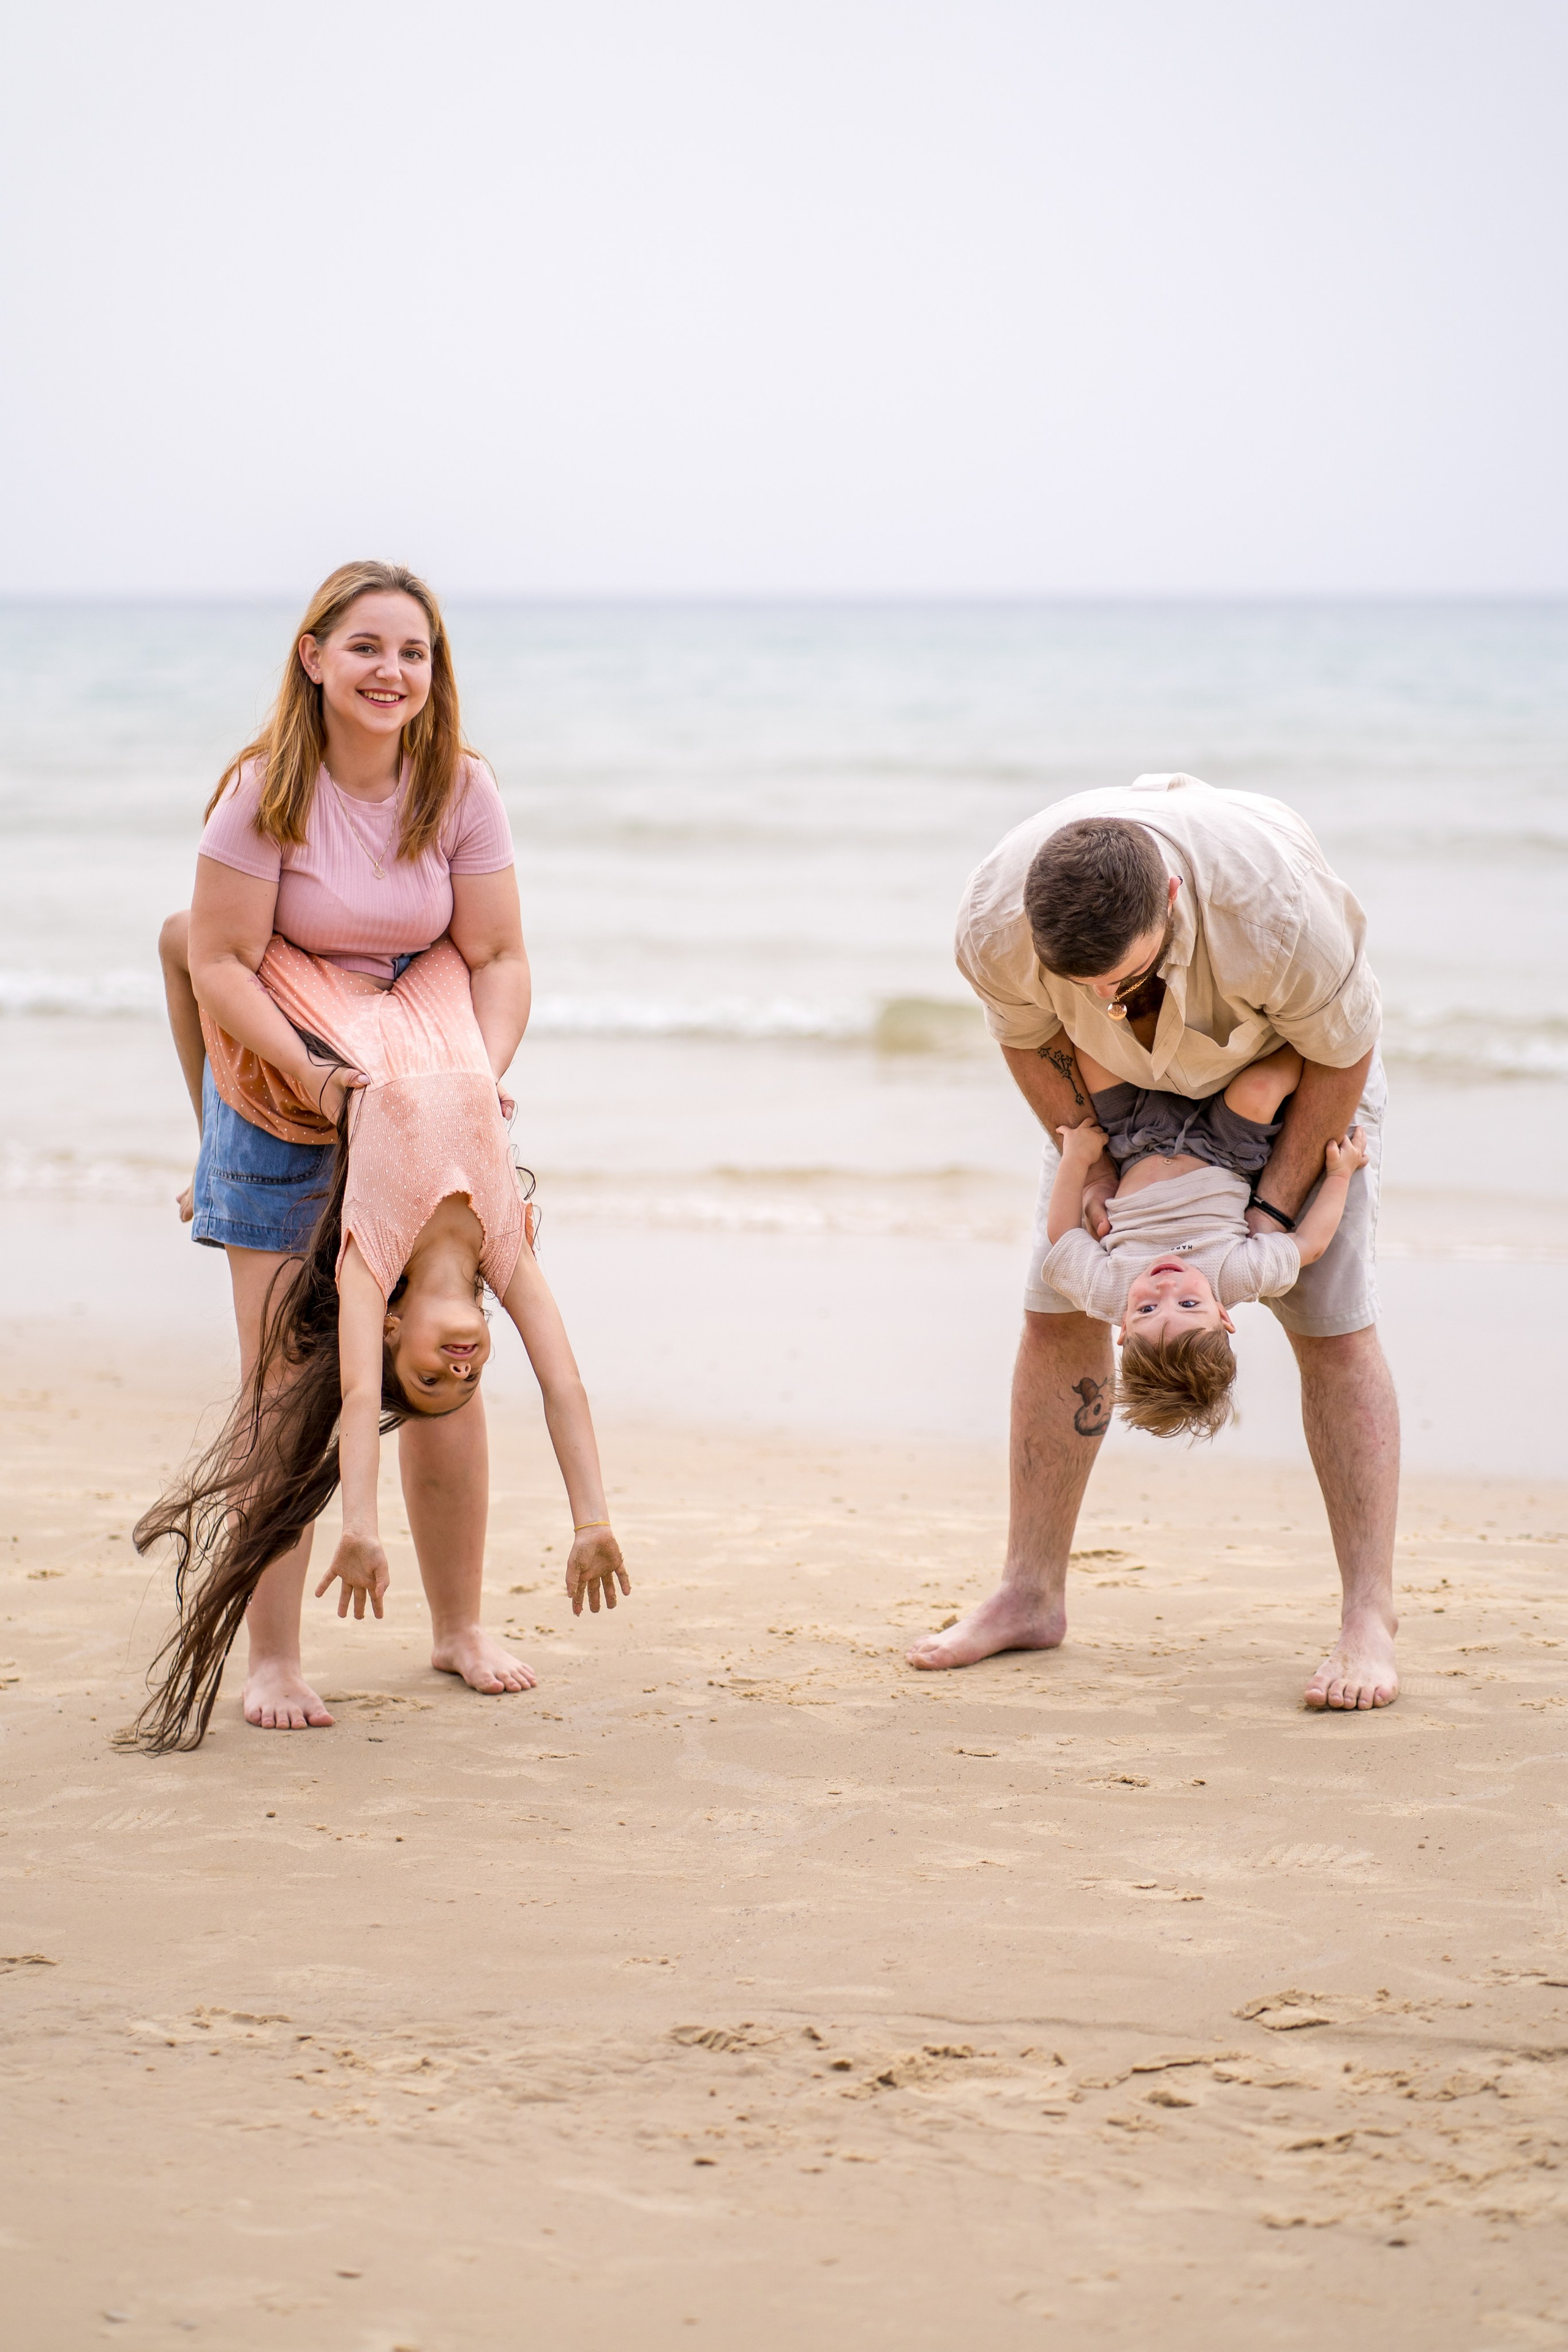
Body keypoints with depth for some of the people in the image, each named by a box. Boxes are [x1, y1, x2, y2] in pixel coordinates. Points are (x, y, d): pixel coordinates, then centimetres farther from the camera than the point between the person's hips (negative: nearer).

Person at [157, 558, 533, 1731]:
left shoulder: (460, 790, -8)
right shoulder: (268, 790, -17)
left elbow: (498, 959, -5)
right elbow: (221, 963, -17)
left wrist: (477, 1074, -22)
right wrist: (311, 1073, -27)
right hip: (281, 1100, -3)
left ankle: (460, 1626, 21)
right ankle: (273, 1658, 2)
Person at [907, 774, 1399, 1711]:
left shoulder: (1274, 906, -44)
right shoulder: (995, 922, -34)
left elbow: (1343, 1052, -24)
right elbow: (1029, 1040, -9)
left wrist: (1274, 1207, -20)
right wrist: (1092, 1166, -15)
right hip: (1122, 1080, 3)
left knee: (1334, 1326, -11)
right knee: (1059, 1309, -2)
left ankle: (1371, 1624, -10)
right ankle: (1031, 1595, 8)